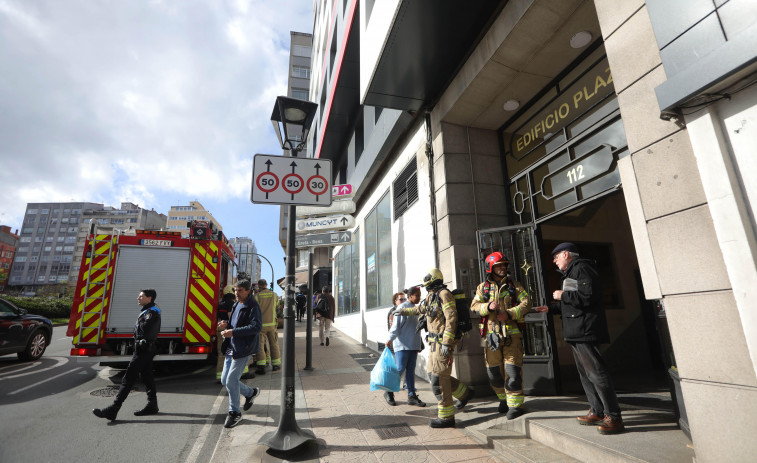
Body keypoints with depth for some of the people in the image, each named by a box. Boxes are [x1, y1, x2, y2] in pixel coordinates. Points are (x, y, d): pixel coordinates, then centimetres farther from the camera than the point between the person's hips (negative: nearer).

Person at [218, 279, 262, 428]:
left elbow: (256, 327, -25)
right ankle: (250, 392, 34)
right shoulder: (237, 305, 13)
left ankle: (234, 413, 14)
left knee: (231, 380, -6)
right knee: (224, 380, 13)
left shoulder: (253, 307, -14)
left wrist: (233, 332, -28)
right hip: (231, 348, 9)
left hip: (243, 349, -9)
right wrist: (226, 324, 1)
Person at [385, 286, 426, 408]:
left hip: (413, 345, 8)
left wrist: (419, 342, 24)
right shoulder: (403, 307, -10)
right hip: (402, 344, -7)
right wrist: (390, 339, -20)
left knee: (411, 370, 10)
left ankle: (412, 396, 16)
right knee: (400, 369, -4)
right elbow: (396, 324, -15)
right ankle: (389, 393, 13)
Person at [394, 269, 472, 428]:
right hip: (434, 342, 9)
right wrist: (403, 311, 47)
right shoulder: (431, 297, 16)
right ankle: (464, 393, 30)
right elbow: (419, 309, 35)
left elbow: (451, 318, -21)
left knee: (438, 378, -6)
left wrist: (446, 343, -24)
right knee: (432, 373, 14)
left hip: (442, 341, -9)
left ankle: (446, 416, 5)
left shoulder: (444, 294, -13)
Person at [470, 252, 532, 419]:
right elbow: (474, 305, 1)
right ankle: (504, 398, 31)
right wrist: (488, 306, -19)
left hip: (512, 333, -2)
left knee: (513, 370, -5)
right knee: (493, 371, 9)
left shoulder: (514, 285, 7)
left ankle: (515, 404, 9)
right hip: (492, 334, 2)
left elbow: (526, 303, -3)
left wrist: (509, 314, -16)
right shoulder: (483, 287, 9)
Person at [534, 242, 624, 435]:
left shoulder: (581, 268, -9)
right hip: (576, 333, 11)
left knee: (596, 372, -8)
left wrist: (563, 296, -13)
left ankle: (614, 417, -1)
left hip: (585, 331, -11)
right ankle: (597, 412, 21)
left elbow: (588, 296, -22)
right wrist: (551, 308, 21)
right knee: (585, 373, 13)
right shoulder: (570, 272, 23)